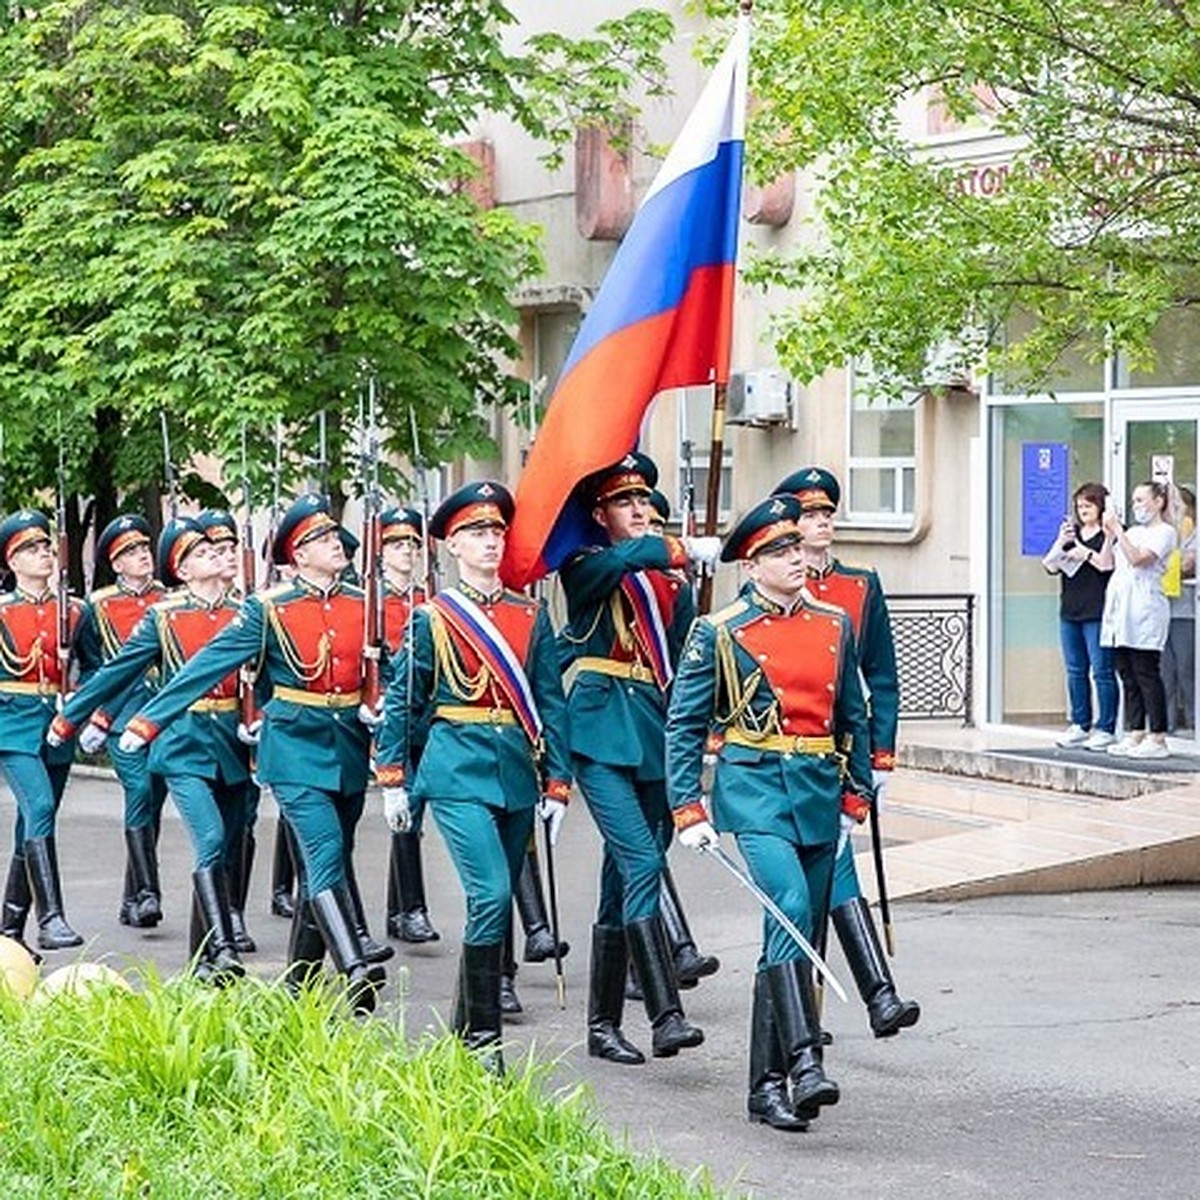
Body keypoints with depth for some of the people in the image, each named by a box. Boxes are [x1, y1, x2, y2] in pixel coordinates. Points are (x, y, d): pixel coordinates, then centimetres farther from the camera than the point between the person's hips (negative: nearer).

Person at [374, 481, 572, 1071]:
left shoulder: (531, 616, 9)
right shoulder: (432, 618, 0)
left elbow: (551, 703, 8)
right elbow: (399, 701, 5)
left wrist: (557, 784, 3)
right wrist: (394, 782, 2)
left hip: (517, 772, 4)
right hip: (458, 771, -4)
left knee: (495, 902, 9)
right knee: (492, 895, -17)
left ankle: (465, 1027, 23)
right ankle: (481, 1036, -10)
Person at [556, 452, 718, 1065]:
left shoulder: (670, 582, 17)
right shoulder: (586, 570, 0)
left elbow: (685, 665, 16)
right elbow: (624, 558, -24)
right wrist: (686, 550, -26)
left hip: (656, 736, 6)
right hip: (603, 732, -6)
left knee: (625, 878, 8)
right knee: (641, 861, -19)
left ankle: (604, 1024, 13)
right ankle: (665, 1017, -24)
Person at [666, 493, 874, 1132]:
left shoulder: (835, 624, 10)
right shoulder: (719, 632, -2)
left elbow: (853, 716, 17)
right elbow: (684, 724, 0)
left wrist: (854, 796, 13)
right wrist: (688, 809, -6)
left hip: (819, 791, 5)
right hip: (756, 789, -5)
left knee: (799, 933, 5)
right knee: (791, 907, -26)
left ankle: (767, 1085, 12)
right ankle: (803, 1061, -32)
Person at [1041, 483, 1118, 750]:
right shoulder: (1072, 533, 16)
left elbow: (1105, 563, -17)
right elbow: (1051, 566, 12)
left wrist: (1083, 552, -6)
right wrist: (1060, 543, -3)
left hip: (1097, 612, -7)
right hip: (1070, 610, 7)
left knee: (1101, 671, -5)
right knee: (1075, 671, 11)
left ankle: (1105, 728, -3)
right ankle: (1080, 725, 18)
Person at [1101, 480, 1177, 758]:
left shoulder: (1164, 532, -3)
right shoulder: (1133, 531, 21)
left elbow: (1138, 559, -16)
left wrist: (1118, 531, -12)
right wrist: (1109, 536, 8)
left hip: (1144, 610, -8)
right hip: (1121, 609, 8)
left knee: (1146, 673, -9)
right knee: (1127, 674, 7)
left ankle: (1158, 738, -7)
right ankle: (1135, 734, 11)